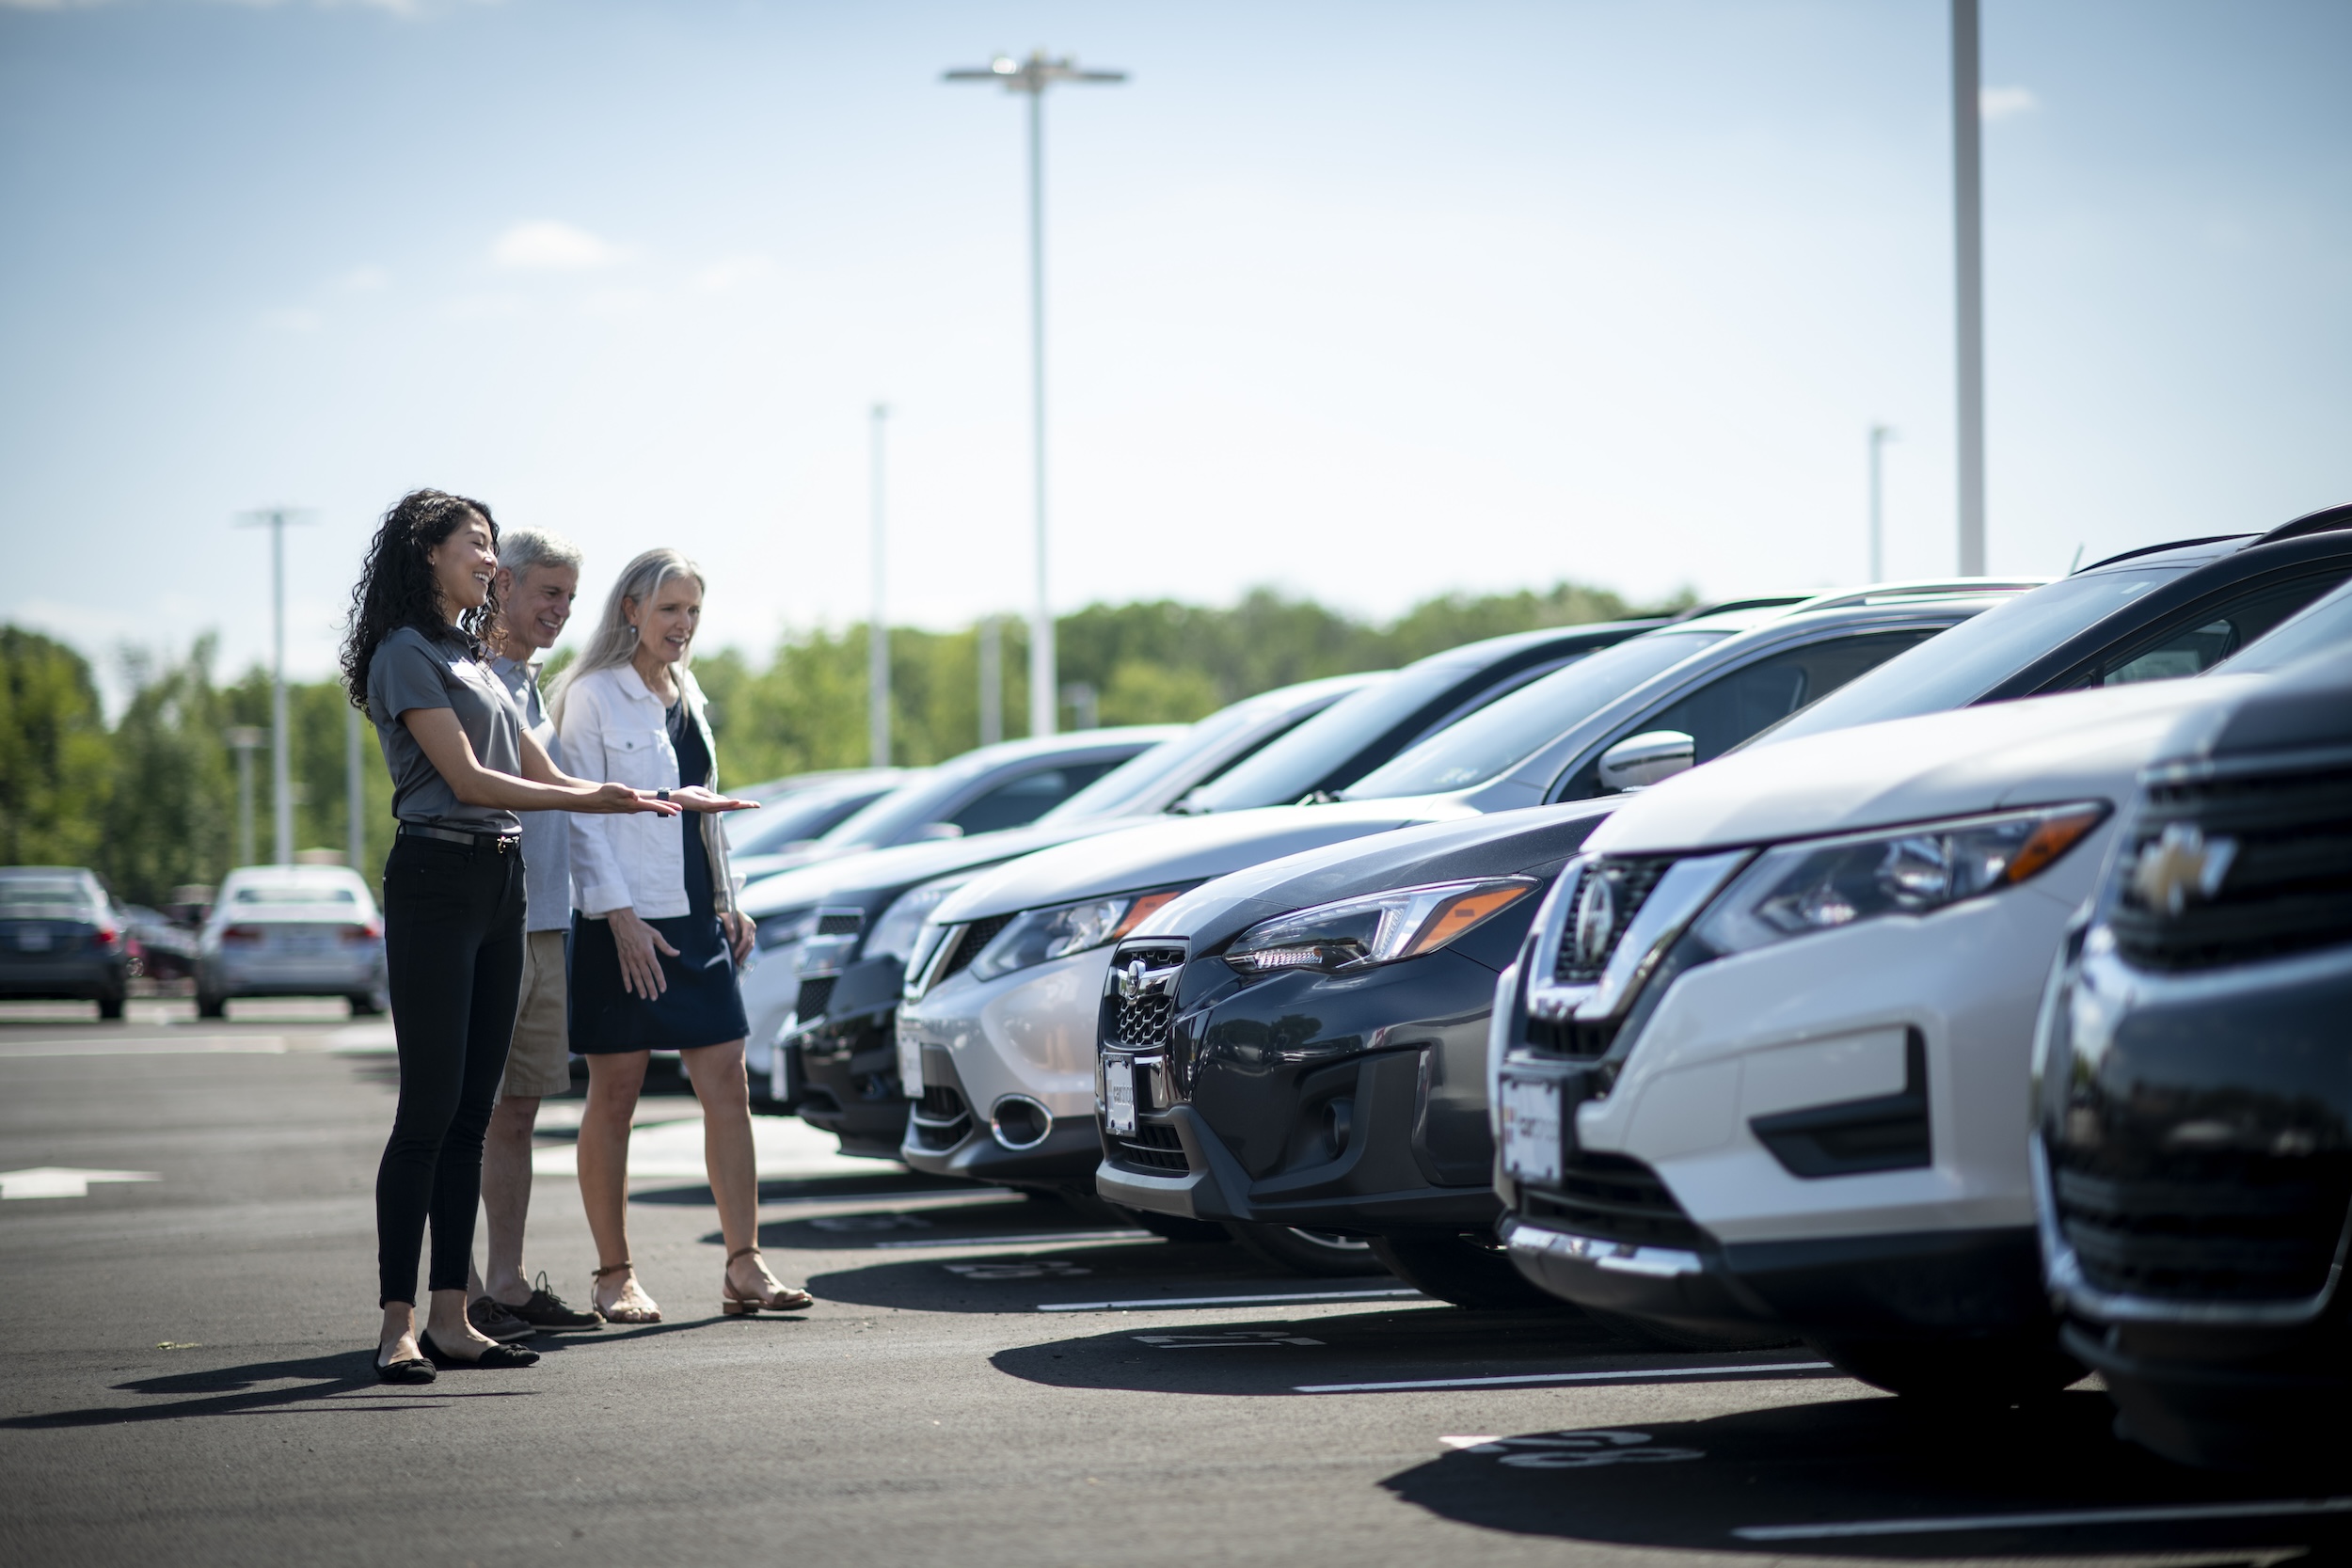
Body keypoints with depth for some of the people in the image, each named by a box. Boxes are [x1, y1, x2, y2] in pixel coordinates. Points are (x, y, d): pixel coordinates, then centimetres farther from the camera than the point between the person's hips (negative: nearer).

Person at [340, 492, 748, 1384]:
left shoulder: (471, 658, 22)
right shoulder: (406, 653, -5)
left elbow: (542, 777, 21)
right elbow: (467, 779, -13)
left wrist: (660, 802, 15)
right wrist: (593, 801, -16)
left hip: (500, 886, 9)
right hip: (437, 881, -8)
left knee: (472, 1111, 5)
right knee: (429, 1109, -11)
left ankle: (449, 1320, 6)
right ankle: (397, 1327, -10)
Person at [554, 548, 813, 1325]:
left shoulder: (687, 697, 16)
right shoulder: (592, 697, -6)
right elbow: (581, 816, -11)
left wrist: (728, 903, 14)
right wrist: (620, 916, -18)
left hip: (695, 920, 7)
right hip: (623, 923, -7)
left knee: (728, 1087, 1)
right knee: (615, 1096, -1)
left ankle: (744, 1266, 2)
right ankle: (614, 1275, 6)